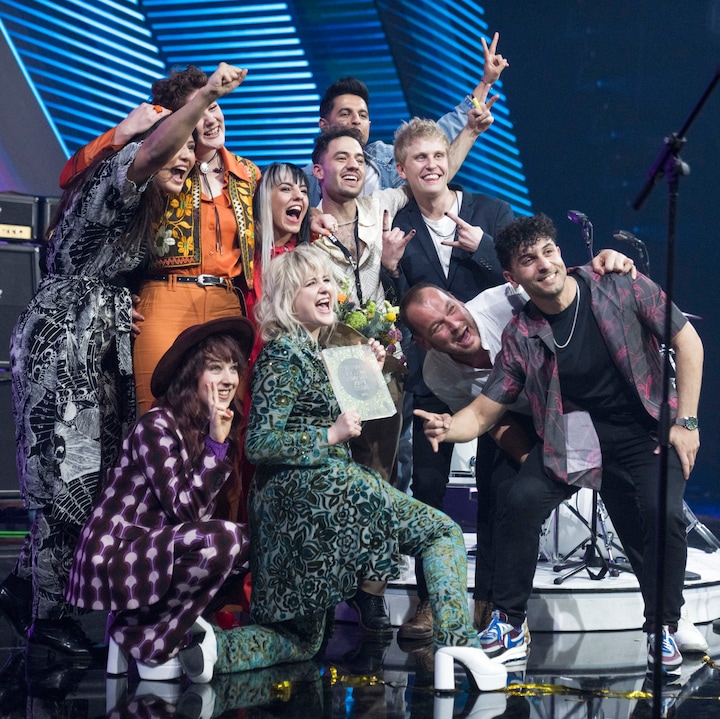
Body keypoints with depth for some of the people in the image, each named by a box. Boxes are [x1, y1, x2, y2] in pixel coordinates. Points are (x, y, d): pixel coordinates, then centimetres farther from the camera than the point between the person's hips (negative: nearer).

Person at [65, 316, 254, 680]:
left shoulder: (206, 429, 10)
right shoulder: (157, 425, -14)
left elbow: (201, 512, 5)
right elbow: (185, 510, -20)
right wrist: (217, 443, -19)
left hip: (155, 552, 9)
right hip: (111, 558, -9)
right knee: (223, 539, -27)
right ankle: (139, 634, -9)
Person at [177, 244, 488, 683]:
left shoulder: (311, 350, 20)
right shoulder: (285, 353, -7)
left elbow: (323, 413, 33)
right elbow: (260, 443, -14)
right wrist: (332, 435, -14)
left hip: (286, 508, 10)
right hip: (318, 488, -10)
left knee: (300, 643, 14)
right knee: (444, 533, -3)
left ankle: (213, 647, -7)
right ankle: (458, 643, -17)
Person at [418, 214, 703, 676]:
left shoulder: (621, 289, -11)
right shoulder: (522, 337, -5)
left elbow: (686, 340, -6)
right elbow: (484, 412, -3)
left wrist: (685, 421, -9)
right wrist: (450, 427, -27)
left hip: (644, 433, -2)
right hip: (572, 435, 2)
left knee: (663, 514, -26)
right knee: (521, 502, -21)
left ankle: (663, 629, -3)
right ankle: (509, 625, -4)